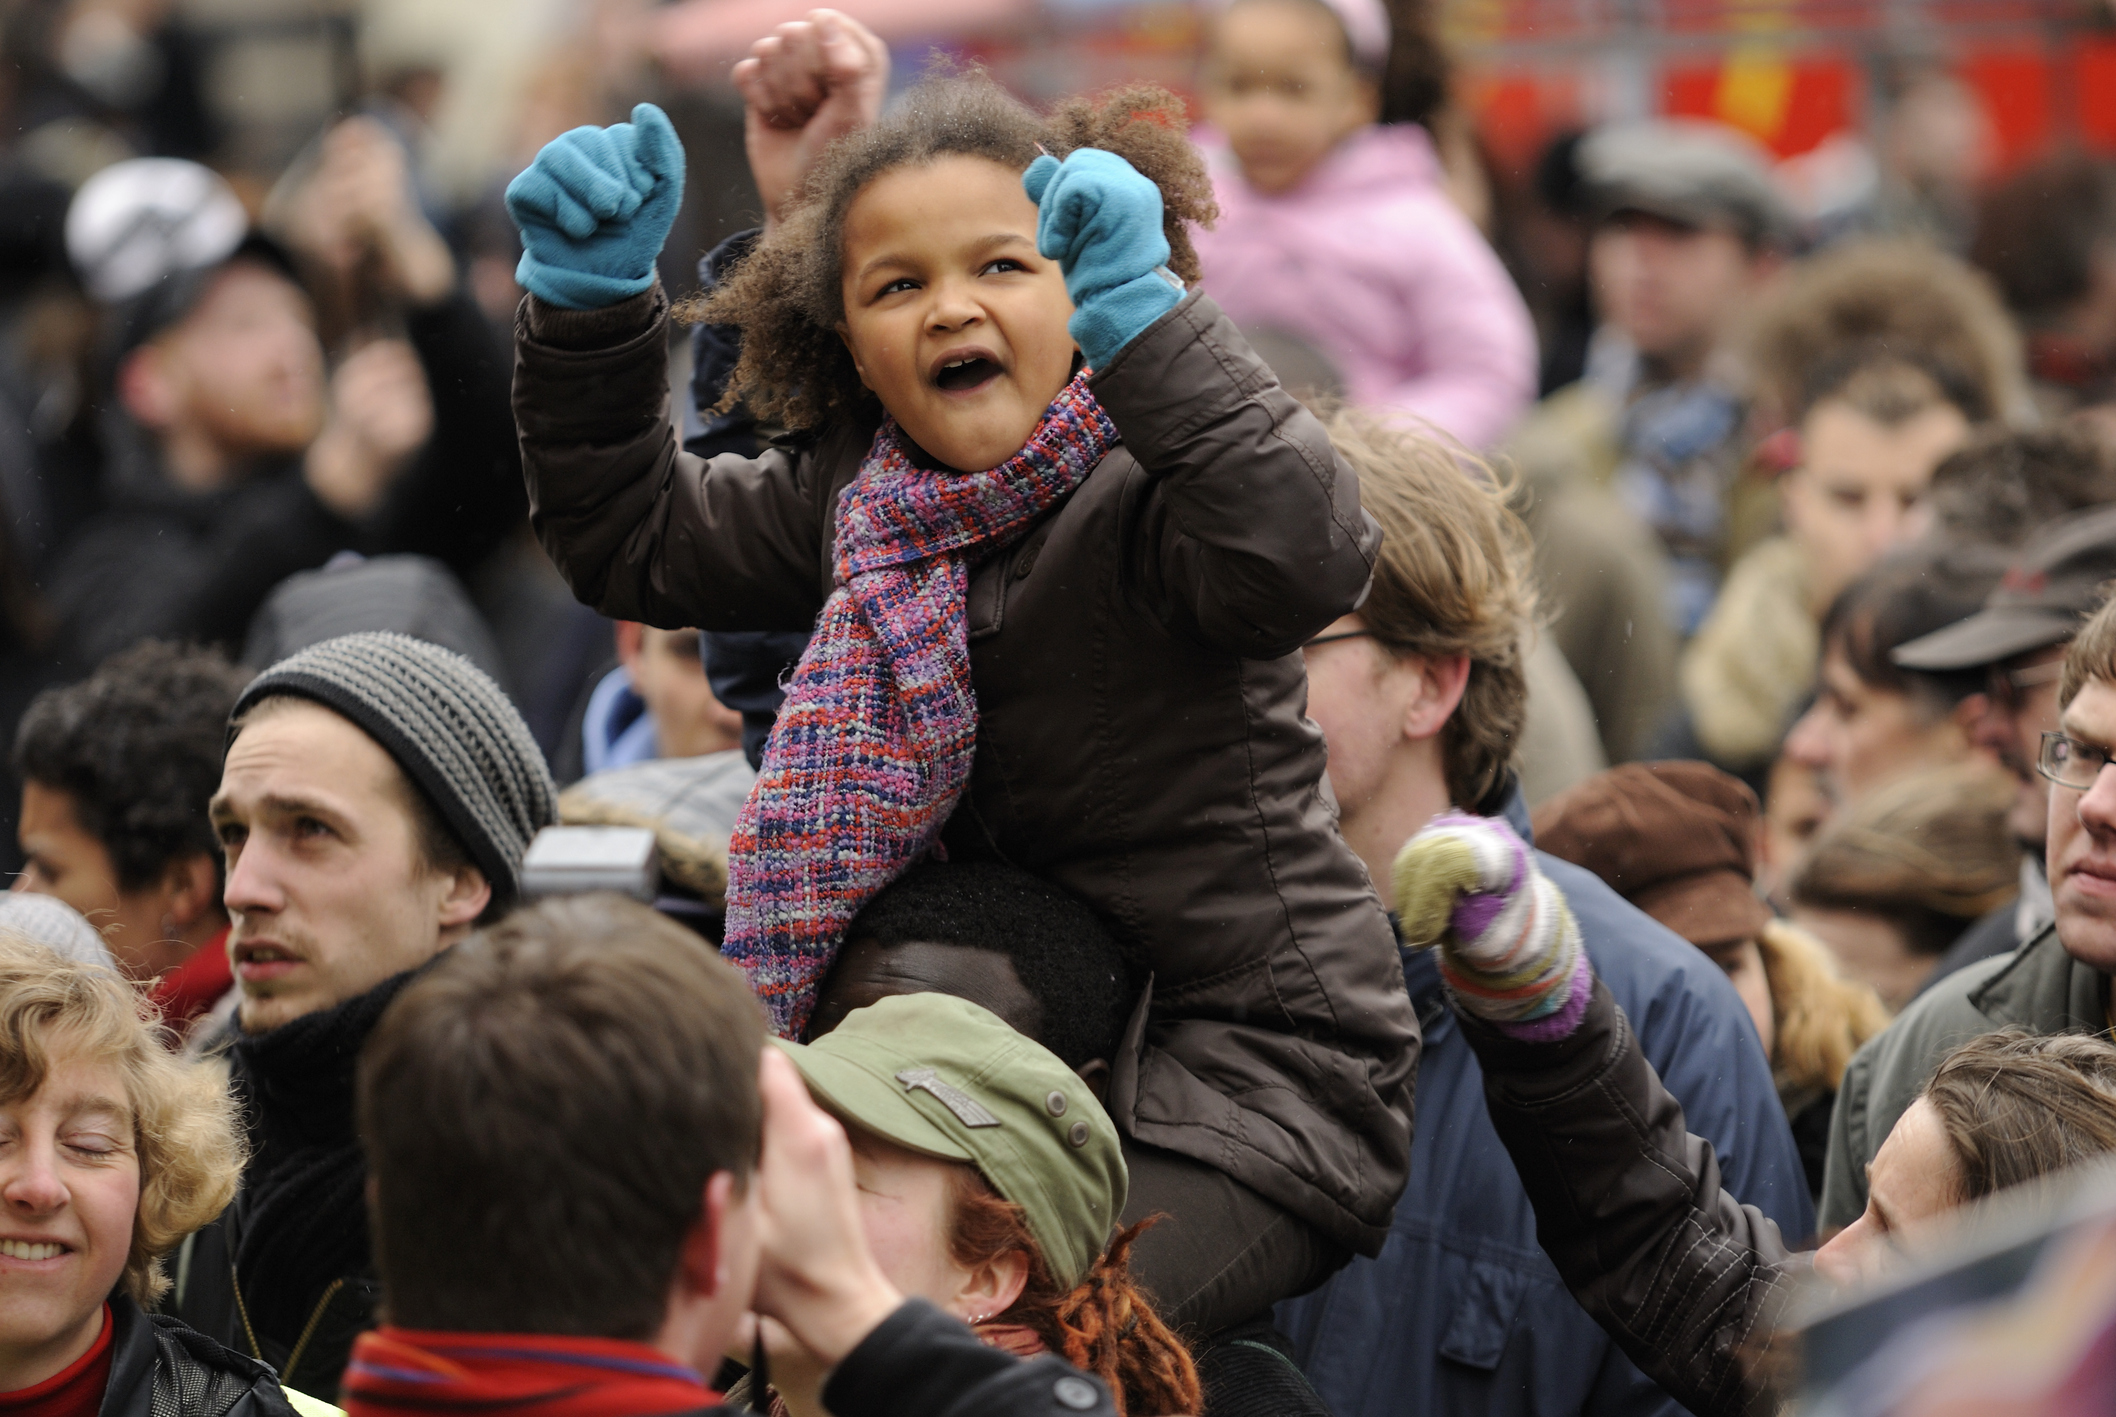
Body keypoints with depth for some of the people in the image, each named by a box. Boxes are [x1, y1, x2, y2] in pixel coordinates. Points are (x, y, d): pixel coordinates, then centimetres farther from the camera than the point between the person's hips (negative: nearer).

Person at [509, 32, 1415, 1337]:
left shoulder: (1140, 496, -15)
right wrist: (591, 301, 5)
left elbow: (1306, 560, -37)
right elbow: (628, 542, 18)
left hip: (1257, 1073, -7)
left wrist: (1144, 314, -37)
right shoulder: (863, 502, 7)